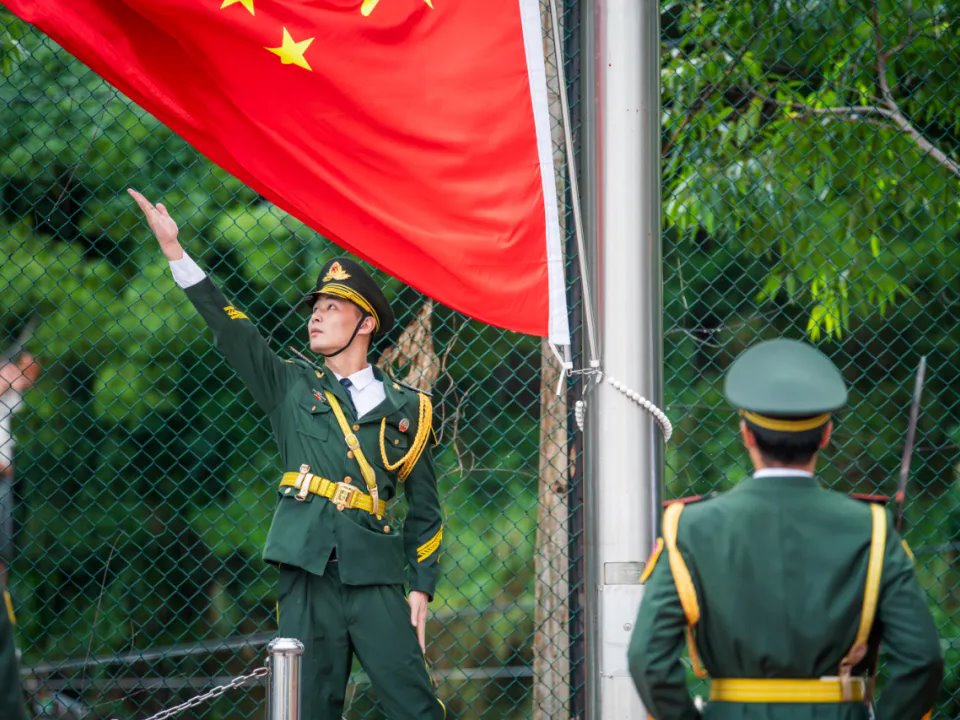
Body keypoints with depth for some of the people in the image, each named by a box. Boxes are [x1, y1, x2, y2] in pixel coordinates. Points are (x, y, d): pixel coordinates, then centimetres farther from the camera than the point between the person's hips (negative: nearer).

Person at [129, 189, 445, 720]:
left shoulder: (404, 408, 11)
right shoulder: (292, 387, 13)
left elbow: (424, 507, 13)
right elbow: (232, 331, 5)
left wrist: (422, 586, 5)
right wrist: (174, 250, -2)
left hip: (374, 580, -1)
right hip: (307, 578, 1)